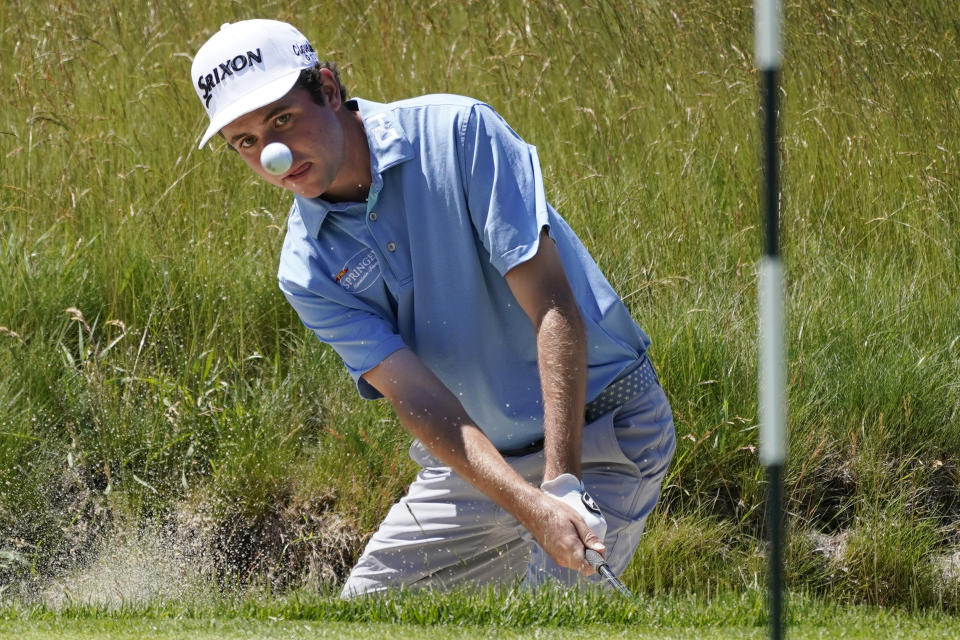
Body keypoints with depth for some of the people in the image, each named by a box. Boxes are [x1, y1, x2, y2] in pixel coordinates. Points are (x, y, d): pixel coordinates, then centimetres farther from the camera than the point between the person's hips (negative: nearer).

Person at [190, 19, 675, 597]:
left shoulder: (458, 133, -18)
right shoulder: (309, 270, -6)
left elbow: (555, 309, -23)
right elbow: (416, 397, -19)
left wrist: (562, 480, -31)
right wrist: (533, 507, -34)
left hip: (598, 427, -6)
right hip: (478, 456, 6)